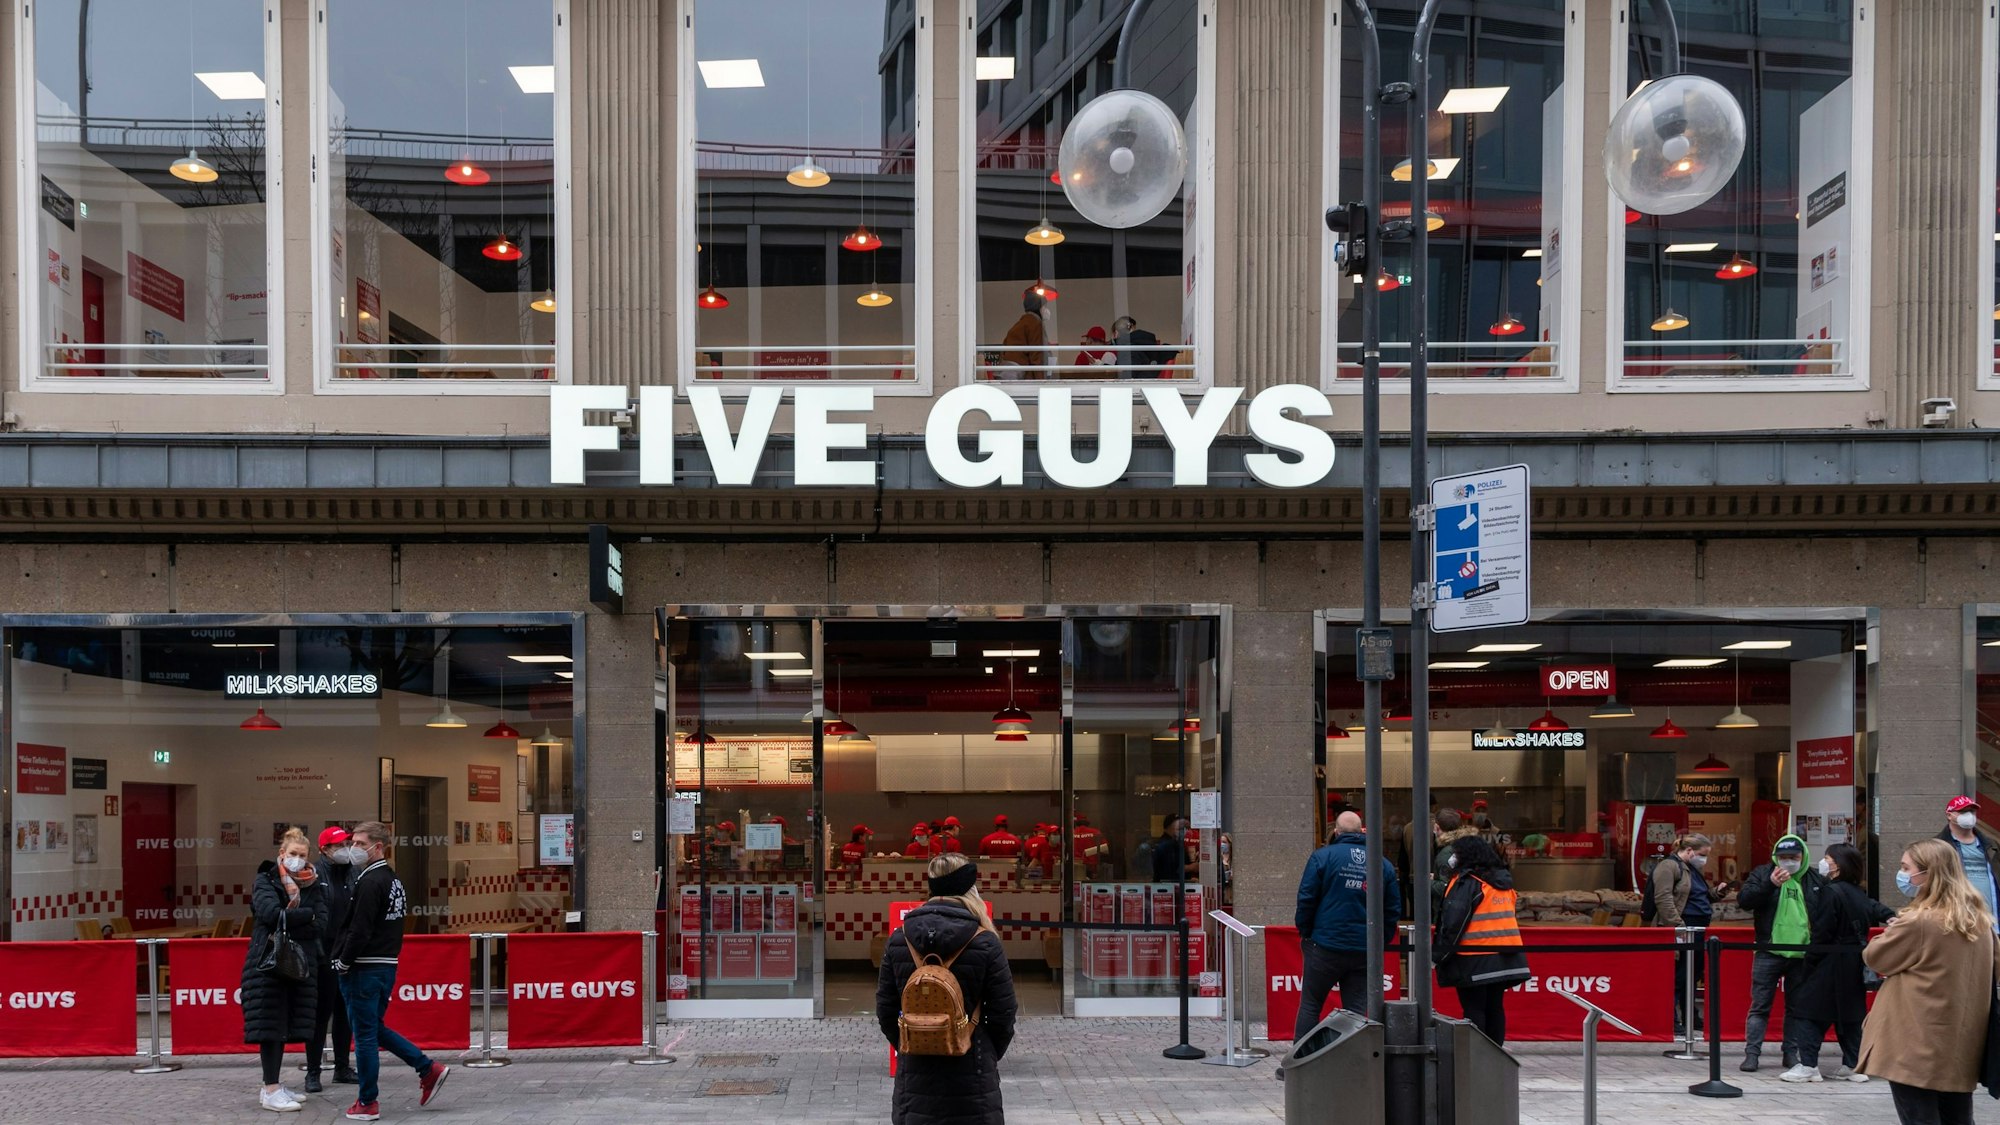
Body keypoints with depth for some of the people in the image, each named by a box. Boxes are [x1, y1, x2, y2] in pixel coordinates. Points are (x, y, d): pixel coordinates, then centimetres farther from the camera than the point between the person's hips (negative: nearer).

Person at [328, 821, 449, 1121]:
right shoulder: (393, 880, 13)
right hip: (387, 967, 9)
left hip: (365, 970, -9)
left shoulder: (370, 882, -17)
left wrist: (343, 963, -10)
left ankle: (368, 1103, 8)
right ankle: (428, 1069, 16)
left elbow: (360, 931, -22)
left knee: (365, 1035, 0)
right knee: (376, 1029, 20)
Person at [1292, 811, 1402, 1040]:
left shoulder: (1323, 856, -4)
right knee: (1357, 1010, 6)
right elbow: (1393, 910, 9)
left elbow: (1306, 899, -7)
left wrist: (1305, 933, 5)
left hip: (1325, 946, -3)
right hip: (1365, 951, 3)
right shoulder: (1383, 864, 7)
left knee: (1310, 1004, 7)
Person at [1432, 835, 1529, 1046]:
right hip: (1503, 958, 7)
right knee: (1495, 1007, 13)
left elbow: (1453, 922, -17)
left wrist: (1437, 955, -12)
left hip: (1475, 961, -7)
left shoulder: (1467, 882, -12)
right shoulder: (1503, 882, 13)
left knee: (1473, 1009, -2)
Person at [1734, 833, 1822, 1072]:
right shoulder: (1763, 874, 1)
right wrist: (1770, 884, -24)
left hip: (1802, 955, 2)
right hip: (1769, 953, -2)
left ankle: (1791, 1052, 20)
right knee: (1760, 1006, 0)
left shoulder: (1815, 880, 7)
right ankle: (1752, 1052, 3)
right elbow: (1743, 900, -11)